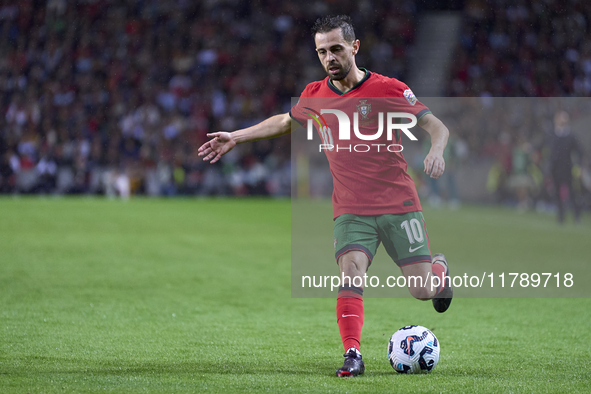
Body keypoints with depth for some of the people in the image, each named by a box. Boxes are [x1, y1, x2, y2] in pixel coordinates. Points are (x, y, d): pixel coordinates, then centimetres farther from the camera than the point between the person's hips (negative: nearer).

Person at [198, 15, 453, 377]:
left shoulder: (388, 89, -7)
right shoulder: (315, 96, 5)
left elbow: (436, 126, -5)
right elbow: (285, 122, 26)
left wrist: (436, 151, -27)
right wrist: (235, 137, 25)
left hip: (398, 204, -2)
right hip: (351, 209, 2)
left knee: (422, 291, -2)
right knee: (350, 272, -22)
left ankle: (439, 269, 33)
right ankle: (353, 354, -20)